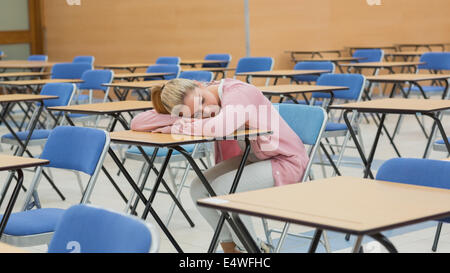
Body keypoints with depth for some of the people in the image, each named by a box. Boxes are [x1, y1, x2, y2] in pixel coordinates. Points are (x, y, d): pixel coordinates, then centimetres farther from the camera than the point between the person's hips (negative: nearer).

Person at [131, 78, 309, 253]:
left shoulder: (238, 93, -27)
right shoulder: (193, 102, -10)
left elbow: (220, 127, -48)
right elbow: (137, 124, -16)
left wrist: (176, 127, -31)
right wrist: (182, 118, -28)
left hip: (285, 161, -7)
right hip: (250, 158, 7)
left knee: (222, 188, -24)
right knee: (198, 189, -10)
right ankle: (230, 246, 10)